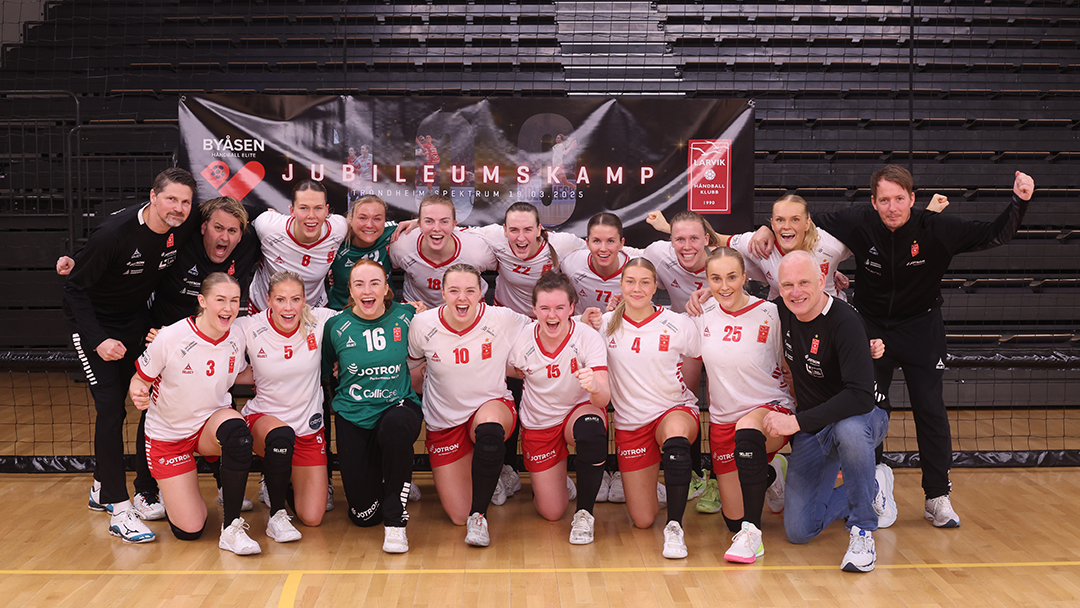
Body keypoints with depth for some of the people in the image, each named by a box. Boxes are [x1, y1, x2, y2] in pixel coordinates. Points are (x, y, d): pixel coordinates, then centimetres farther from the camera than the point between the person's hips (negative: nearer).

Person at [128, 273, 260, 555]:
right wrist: (139, 394, -31)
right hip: (167, 434, -2)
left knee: (236, 431, -38)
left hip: (213, 421, 2)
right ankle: (173, 491, 31)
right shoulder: (171, 337, -21)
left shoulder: (237, 339, -9)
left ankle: (231, 527, -22)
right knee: (189, 530, -7)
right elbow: (139, 380, -9)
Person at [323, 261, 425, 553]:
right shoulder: (336, 326, -2)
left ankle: (395, 521, -21)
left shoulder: (406, 316, -4)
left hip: (398, 405, -1)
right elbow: (325, 372, 13)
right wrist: (344, 373, -1)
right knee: (364, 514, -4)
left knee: (396, 426, -41)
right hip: (354, 416, 1)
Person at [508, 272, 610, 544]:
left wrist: (594, 387, -53)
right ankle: (555, 480, 37)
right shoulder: (522, 341, -17)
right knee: (551, 513, -2)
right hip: (538, 424, 1)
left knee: (592, 427, -39)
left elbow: (604, 399, -31)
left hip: (580, 411, -1)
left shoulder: (588, 338, -23)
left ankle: (584, 513, -17)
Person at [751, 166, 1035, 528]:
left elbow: (995, 235, -14)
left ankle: (937, 497, 11)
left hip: (921, 327, 0)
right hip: (871, 326, 1)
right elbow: (808, 223, -2)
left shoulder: (937, 229, -18)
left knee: (930, 410, -3)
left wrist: (1019, 202, -28)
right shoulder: (858, 223, -16)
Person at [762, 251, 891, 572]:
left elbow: (861, 397, -36)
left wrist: (796, 422, -33)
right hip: (810, 431, 6)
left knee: (849, 430, -44)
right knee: (798, 531, 0)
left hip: (859, 418, -6)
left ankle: (862, 532, -22)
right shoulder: (784, 311, -6)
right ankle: (874, 492, 27)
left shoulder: (844, 322, -26)